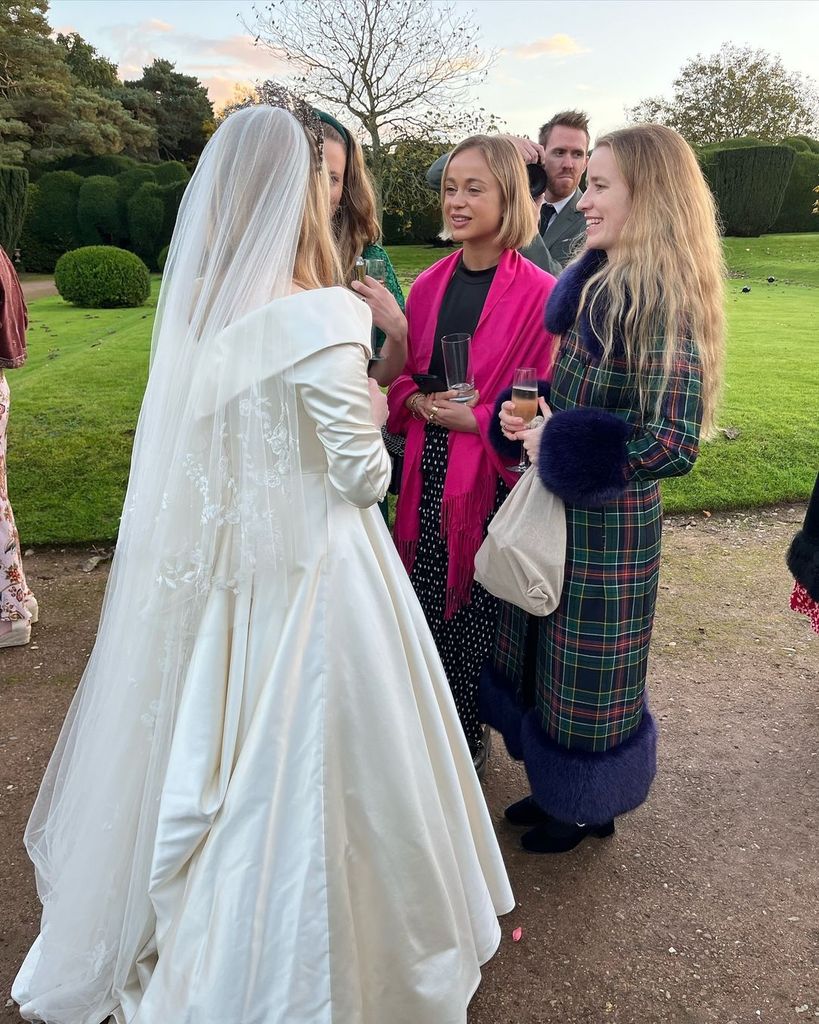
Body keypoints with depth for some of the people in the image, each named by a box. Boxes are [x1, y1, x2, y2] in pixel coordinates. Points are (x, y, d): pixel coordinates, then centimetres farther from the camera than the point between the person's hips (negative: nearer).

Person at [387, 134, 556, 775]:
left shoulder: (537, 293, -9)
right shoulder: (430, 283, 8)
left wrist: (470, 417, -15)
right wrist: (419, 402, -6)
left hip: (493, 476, -4)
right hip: (428, 471, 5)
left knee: (474, 612, 6)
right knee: (425, 604, 10)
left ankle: (468, 739, 30)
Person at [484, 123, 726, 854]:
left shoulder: (662, 300, -20)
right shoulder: (595, 280, 7)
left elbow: (674, 444, -25)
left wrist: (559, 452, -18)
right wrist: (530, 416, -3)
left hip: (607, 520, -8)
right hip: (559, 508, 8)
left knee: (589, 668, 10)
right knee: (547, 652, 20)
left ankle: (591, 809, 35)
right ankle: (559, 787, 42)